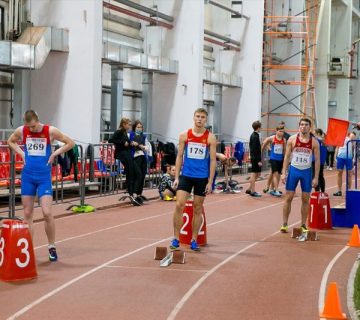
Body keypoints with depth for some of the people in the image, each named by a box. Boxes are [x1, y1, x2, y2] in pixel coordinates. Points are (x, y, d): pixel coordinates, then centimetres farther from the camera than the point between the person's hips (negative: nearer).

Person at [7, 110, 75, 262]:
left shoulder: (50, 131, -9)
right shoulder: (21, 131, -2)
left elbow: (70, 143, 0)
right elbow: (10, 141, 18)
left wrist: (54, 154, -9)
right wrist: (21, 153, 3)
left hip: (44, 176, -3)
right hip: (27, 176, 3)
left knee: (47, 213, -11)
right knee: (27, 214, 6)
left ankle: (52, 247, 6)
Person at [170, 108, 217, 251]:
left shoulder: (210, 138, -2)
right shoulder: (185, 135, 2)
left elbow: (213, 160, -1)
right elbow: (179, 156, 6)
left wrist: (210, 182, -7)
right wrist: (176, 177, -1)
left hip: (202, 178, 0)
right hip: (186, 175, 0)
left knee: (198, 209, 7)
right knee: (179, 205, -10)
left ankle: (194, 240, 17)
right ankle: (176, 238, -1)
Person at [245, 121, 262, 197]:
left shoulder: (253, 135, 12)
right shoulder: (255, 137, -17)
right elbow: (255, 150, -20)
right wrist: (259, 160, -20)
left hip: (253, 158, 10)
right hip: (256, 158, -10)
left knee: (257, 174, 15)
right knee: (254, 174, -2)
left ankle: (249, 189, 18)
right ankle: (253, 191, 4)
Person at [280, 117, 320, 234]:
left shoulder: (314, 142, -2)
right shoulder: (292, 139, -2)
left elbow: (317, 160, 0)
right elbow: (287, 156, 1)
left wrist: (316, 177, -5)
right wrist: (284, 173, -6)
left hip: (307, 171, 0)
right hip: (294, 169, 0)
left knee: (305, 199, 4)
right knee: (288, 197, 1)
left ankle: (303, 225, 13)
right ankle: (284, 224, 8)